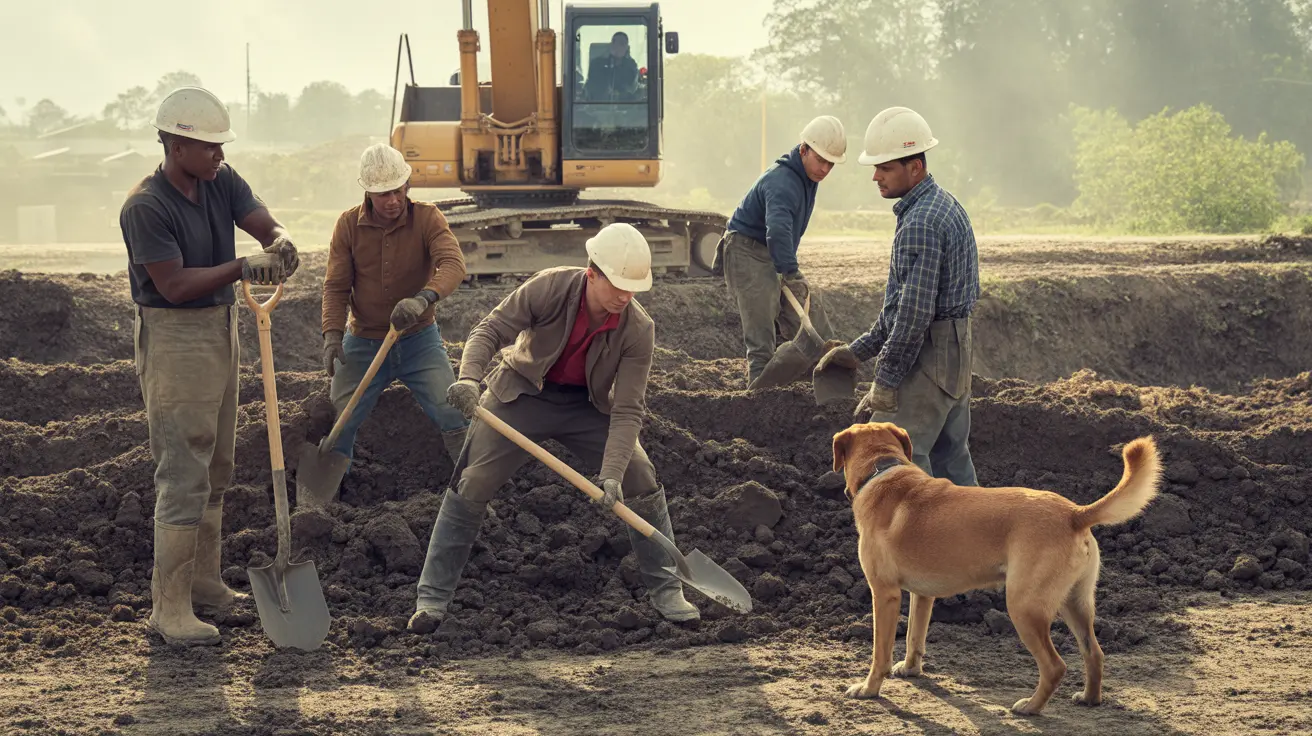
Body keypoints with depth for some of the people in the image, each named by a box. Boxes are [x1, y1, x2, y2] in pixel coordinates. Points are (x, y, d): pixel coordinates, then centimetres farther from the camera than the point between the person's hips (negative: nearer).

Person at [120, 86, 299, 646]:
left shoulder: (222, 183, 4)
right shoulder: (146, 207, -19)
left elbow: (265, 224, -6)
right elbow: (175, 285, -23)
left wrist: (279, 244, -30)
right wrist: (242, 269, -31)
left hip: (221, 328, 9)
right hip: (172, 339, -9)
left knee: (216, 467, 16)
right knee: (184, 474, -11)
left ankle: (203, 582, 28)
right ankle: (169, 607, -7)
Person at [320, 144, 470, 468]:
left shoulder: (427, 217, -10)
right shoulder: (349, 225, -5)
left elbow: (453, 264, -26)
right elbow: (336, 285, -4)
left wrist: (423, 298, -46)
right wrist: (332, 334, -21)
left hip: (419, 340, -1)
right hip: (364, 343, 1)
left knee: (452, 414, -13)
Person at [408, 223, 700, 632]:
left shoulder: (638, 330, -23)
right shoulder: (550, 288, -26)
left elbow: (627, 410, -22)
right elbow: (491, 330, -21)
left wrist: (611, 474, -33)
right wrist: (469, 377, -41)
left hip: (587, 406, 1)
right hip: (523, 396, -1)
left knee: (641, 479, -9)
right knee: (471, 486, -9)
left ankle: (665, 590, 8)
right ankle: (433, 597, 0)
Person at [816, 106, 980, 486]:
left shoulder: (920, 222, -19)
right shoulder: (945, 205, 15)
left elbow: (915, 309, -24)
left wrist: (885, 381, -17)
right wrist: (858, 351, 18)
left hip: (925, 357, -10)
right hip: (955, 354, 10)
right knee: (950, 459, 13)